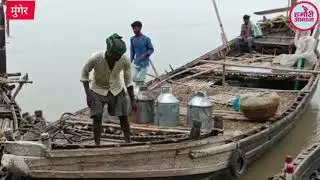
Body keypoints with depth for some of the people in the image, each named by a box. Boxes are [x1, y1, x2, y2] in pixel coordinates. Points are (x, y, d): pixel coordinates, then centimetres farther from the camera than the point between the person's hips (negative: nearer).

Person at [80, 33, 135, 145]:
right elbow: (85, 73, -12)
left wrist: (132, 100, -5)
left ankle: (128, 143, 16)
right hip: (98, 90, -2)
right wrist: (88, 94, -18)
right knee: (97, 117, -12)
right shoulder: (96, 59, -31)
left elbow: (128, 80, -8)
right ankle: (97, 145, -3)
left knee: (123, 117, 2)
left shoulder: (125, 61, -24)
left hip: (117, 90, 2)